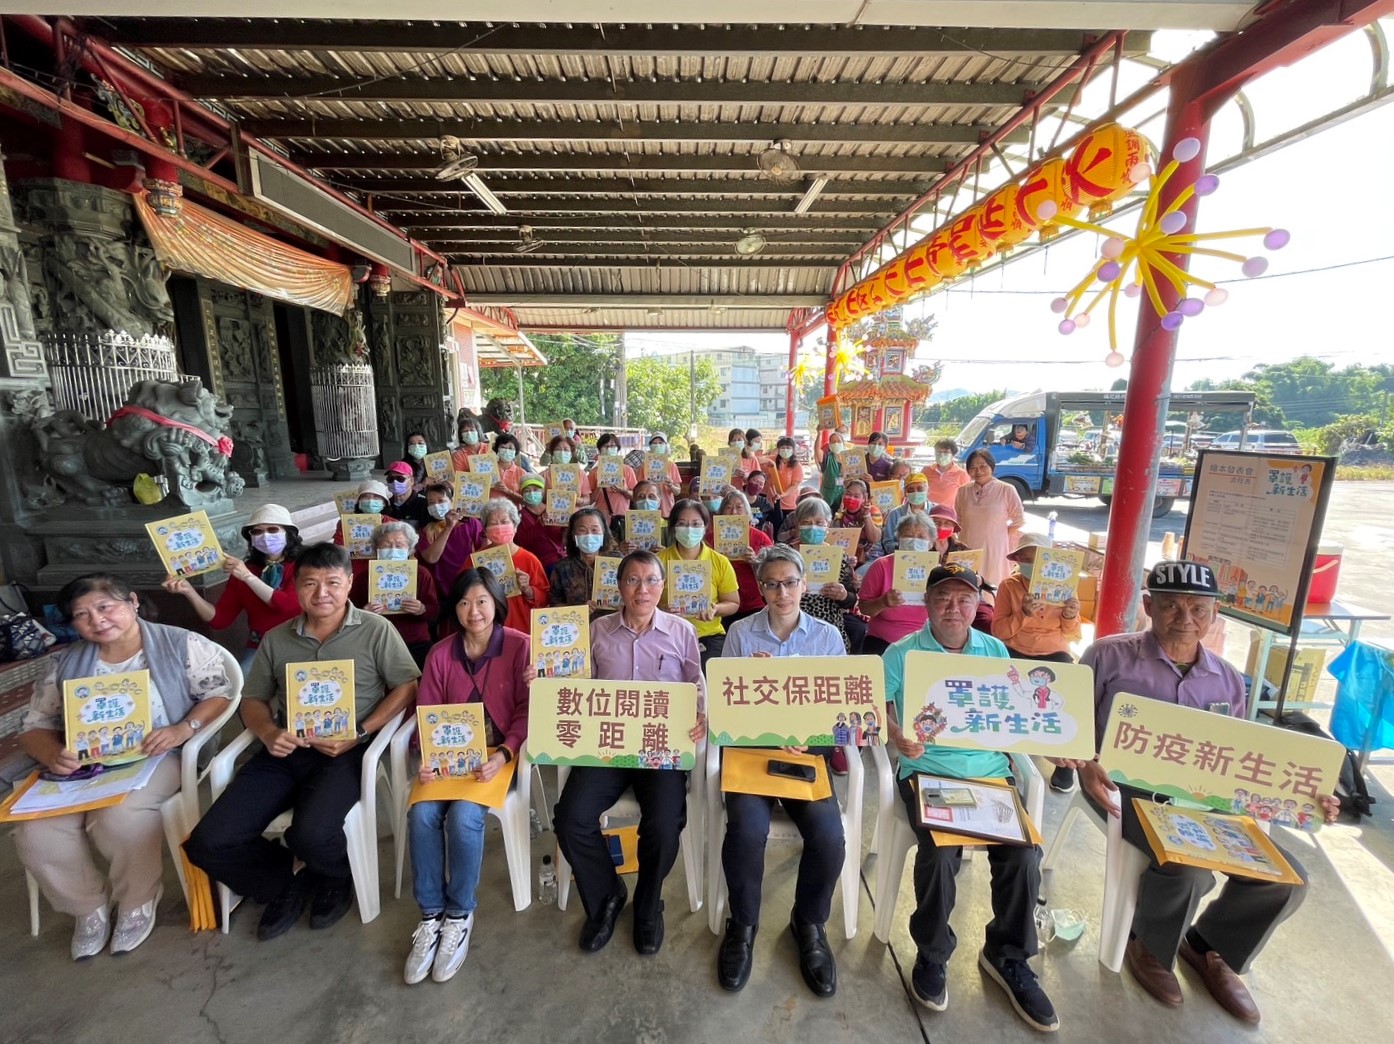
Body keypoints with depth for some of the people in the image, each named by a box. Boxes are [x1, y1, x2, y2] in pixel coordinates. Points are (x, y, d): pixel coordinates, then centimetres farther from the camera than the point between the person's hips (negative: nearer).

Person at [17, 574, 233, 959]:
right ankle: (89, 907, 10)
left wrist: (184, 728, -25)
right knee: (36, 831, -20)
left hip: (159, 757, -5)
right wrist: (53, 755, -13)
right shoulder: (64, 665, 10)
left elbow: (220, 693, -8)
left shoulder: (181, 645, -5)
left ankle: (139, 903, 0)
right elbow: (34, 728, 10)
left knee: (120, 816, -31)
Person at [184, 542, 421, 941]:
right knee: (208, 844, -10)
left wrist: (359, 734, -15)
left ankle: (337, 877, 11)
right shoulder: (276, 639, 10)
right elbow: (252, 699, 16)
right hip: (284, 751, 5)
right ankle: (292, 875, 17)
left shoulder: (376, 630, -4)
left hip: (344, 752, -5)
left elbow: (406, 687, -5)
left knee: (310, 835, -28)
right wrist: (268, 733, -6)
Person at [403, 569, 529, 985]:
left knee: (463, 816, -26)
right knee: (422, 814, -22)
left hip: (497, 754, -3)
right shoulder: (440, 653, 4)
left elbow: (528, 711, -7)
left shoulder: (520, 646, -7)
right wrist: (426, 757, -14)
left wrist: (502, 755, -20)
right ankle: (431, 915, 0)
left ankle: (460, 914, 0)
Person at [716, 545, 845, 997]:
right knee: (747, 829, -26)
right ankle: (743, 924, 6)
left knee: (829, 836, -21)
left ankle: (809, 923, 12)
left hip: (806, 751, 1)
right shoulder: (740, 633, 1)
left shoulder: (828, 636, 3)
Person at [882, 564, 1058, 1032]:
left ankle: (1008, 955, 12)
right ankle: (932, 954, 4)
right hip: (927, 771, -3)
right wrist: (897, 735, -21)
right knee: (940, 851, -25)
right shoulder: (901, 654, 0)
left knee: (1024, 851, -17)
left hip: (990, 772, 4)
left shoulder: (996, 651, 11)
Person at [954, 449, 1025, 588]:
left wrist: (1002, 536, 1)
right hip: (968, 549, 3)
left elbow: (1019, 520, 2)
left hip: (994, 550, -3)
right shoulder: (963, 491, 5)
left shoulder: (1007, 490, -5)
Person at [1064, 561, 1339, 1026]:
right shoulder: (1109, 656, -6)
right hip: (1128, 787, -6)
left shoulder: (1228, 681, 11)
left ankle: (1209, 946, 23)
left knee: (1286, 878, -8)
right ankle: (1149, 946, 7)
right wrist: (1085, 767, -23)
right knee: (1191, 867, -28)